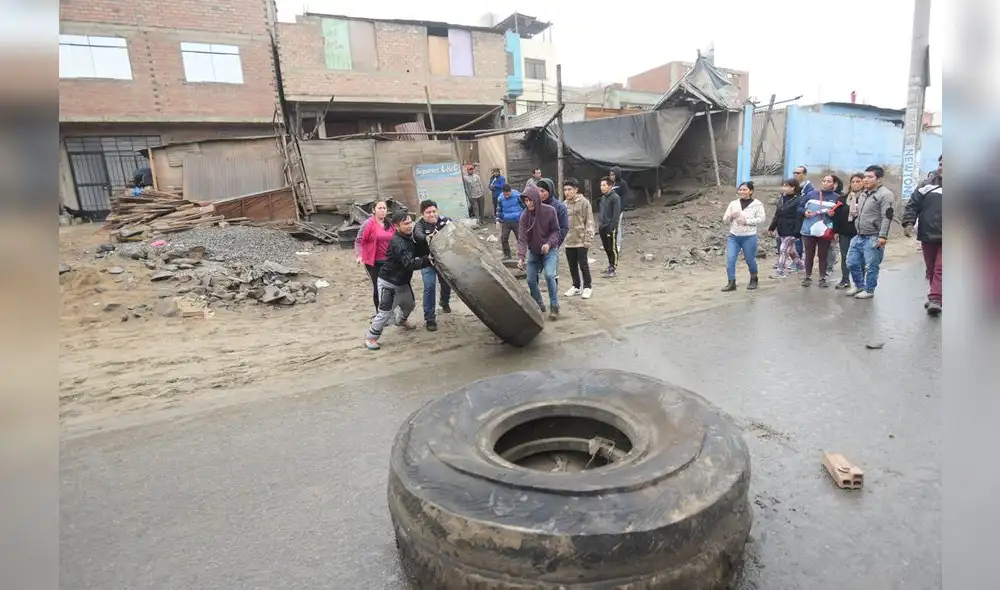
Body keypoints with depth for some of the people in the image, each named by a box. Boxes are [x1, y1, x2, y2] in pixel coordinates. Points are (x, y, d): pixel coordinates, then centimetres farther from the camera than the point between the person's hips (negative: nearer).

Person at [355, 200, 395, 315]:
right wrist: (358, 255, -24)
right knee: (377, 287, 4)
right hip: (373, 262, -5)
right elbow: (358, 240, -13)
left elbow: (394, 240, 17)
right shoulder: (368, 223, -12)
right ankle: (379, 312, 20)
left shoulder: (389, 224, 6)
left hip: (388, 261, 5)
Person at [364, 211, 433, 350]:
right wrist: (427, 260, -45)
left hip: (402, 281, 9)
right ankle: (370, 337, 10)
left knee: (410, 304, 24)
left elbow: (417, 254, 7)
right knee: (385, 312, -7)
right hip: (388, 282, -9)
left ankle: (401, 321, 54)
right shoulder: (398, 243, -29)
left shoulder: (409, 237, 0)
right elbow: (410, 264, -36)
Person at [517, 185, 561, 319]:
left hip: (549, 250, -3)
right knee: (531, 280, 3)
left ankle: (554, 306, -6)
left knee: (549, 275, -22)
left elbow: (556, 231, -7)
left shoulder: (549, 211, -17)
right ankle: (539, 305, 26)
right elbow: (522, 238, -18)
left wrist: (549, 243, -25)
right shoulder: (524, 216, -14)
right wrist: (521, 257, -31)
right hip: (533, 252, 3)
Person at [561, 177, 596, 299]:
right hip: (568, 241, 5)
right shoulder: (564, 204, 8)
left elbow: (589, 222, -8)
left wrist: (588, 238, -13)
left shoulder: (584, 202, -7)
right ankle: (576, 286, 26)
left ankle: (587, 287, 16)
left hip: (581, 240, -5)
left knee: (583, 264, 2)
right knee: (572, 265, 12)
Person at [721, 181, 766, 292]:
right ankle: (731, 283, 0)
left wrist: (747, 221, -19)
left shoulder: (757, 204, -3)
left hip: (749, 237, -3)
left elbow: (761, 218, -10)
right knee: (730, 260, -7)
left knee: (750, 260, 8)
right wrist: (731, 216, -14)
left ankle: (753, 280, 32)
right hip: (733, 236, 3)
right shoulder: (733, 203, 7)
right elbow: (725, 220, 7)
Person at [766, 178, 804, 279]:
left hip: (790, 231, -8)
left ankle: (780, 271, 0)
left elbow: (799, 217, -16)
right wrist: (772, 227, 16)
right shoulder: (782, 198, 10)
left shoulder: (798, 200, -12)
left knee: (784, 250, -7)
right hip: (781, 230, 8)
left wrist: (796, 233, -20)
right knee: (791, 250, 19)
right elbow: (777, 214, 16)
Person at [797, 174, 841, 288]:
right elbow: (799, 207, 10)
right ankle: (808, 277, 19)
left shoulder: (836, 197, 0)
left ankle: (822, 278, 16)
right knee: (809, 255, 10)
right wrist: (804, 212, -10)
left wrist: (833, 214, -17)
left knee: (823, 255, 7)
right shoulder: (811, 194, 4)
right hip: (809, 230, 1)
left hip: (825, 231, -1)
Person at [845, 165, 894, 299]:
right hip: (859, 236, 8)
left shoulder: (885, 194, -12)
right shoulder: (863, 193, 15)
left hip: (873, 237, -8)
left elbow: (887, 217, -18)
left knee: (870, 266, 0)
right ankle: (859, 285, 29)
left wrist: (882, 236, -23)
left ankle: (869, 290, 13)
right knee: (852, 263, 12)